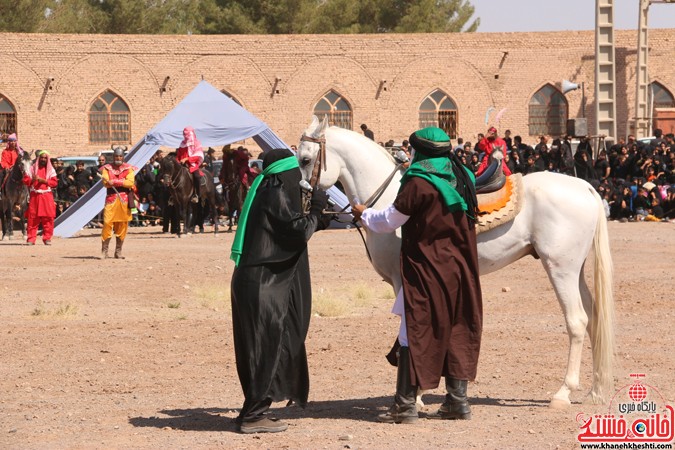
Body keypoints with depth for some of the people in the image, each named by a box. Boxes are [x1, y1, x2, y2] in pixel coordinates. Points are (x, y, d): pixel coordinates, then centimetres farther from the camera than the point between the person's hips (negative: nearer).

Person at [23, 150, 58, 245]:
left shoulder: (51, 170, 9)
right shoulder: (32, 168, 10)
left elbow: (54, 182, 1)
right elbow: (25, 180, 4)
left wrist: (44, 181, -13)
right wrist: (33, 180, -15)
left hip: (46, 196, 0)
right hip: (34, 196, 0)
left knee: (48, 218, -4)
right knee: (32, 218, -4)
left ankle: (47, 238, 2)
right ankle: (31, 239, -2)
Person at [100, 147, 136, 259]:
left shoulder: (128, 169, 7)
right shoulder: (107, 168, 8)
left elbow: (130, 182, -9)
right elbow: (105, 182, -6)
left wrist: (114, 182, -14)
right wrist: (122, 182, -17)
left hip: (124, 200, 1)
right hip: (111, 199, -1)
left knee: (122, 226, 3)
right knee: (107, 223, -10)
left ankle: (118, 251, 13)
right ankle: (104, 251, -5)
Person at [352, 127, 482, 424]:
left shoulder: (418, 183, -14)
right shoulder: (461, 180, 7)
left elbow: (390, 220, -6)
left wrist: (363, 215, 13)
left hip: (425, 271, -7)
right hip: (459, 271, 7)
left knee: (415, 332, -3)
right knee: (455, 332, 12)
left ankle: (405, 404, -2)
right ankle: (457, 400, 15)